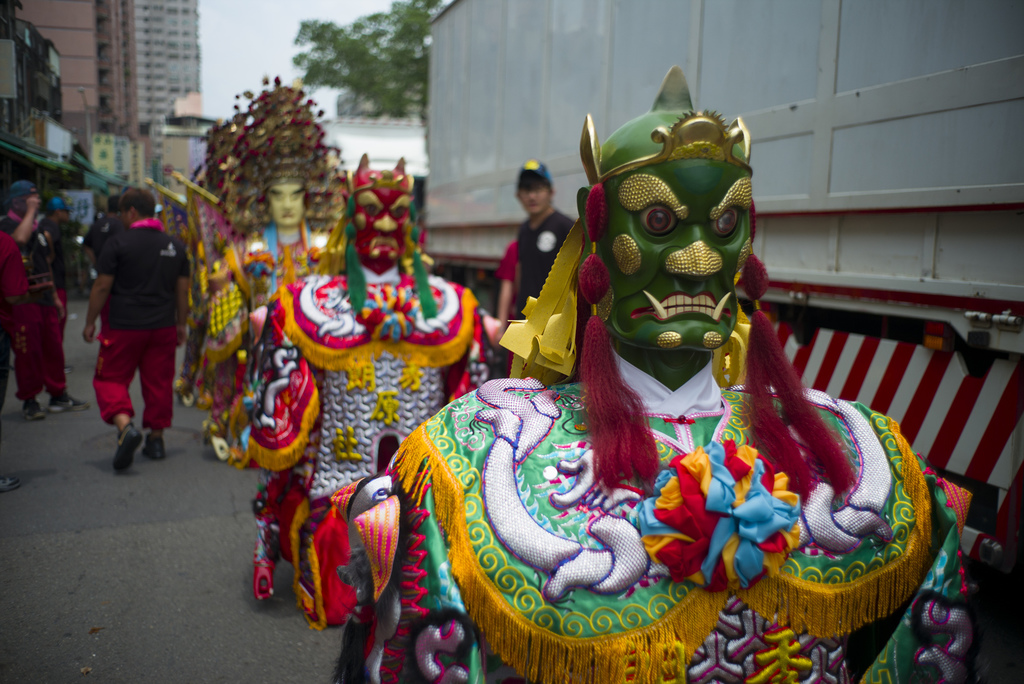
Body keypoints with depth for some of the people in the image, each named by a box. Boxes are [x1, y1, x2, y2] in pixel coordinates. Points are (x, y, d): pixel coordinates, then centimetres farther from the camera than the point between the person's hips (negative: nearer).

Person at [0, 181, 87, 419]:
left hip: (44, 299, 7)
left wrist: (54, 297, 22)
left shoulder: (38, 228, 19)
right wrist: (30, 211, -16)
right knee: (28, 352, -2)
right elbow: (20, 238, -30)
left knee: (54, 348, 10)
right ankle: (29, 401, 9)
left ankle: (58, 395, 19)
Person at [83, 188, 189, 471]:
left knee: (110, 378, 7)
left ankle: (125, 425, -15)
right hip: (164, 327, 4)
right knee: (159, 381, 11)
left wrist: (90, 321, 5)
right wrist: (181, 324, 19)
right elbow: (183, 290, 10)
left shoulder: (119, 243, -8)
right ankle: (156, 437, 18)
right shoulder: (175, 245, 6)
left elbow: (102, 287, -6)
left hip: (125, 327, -4)